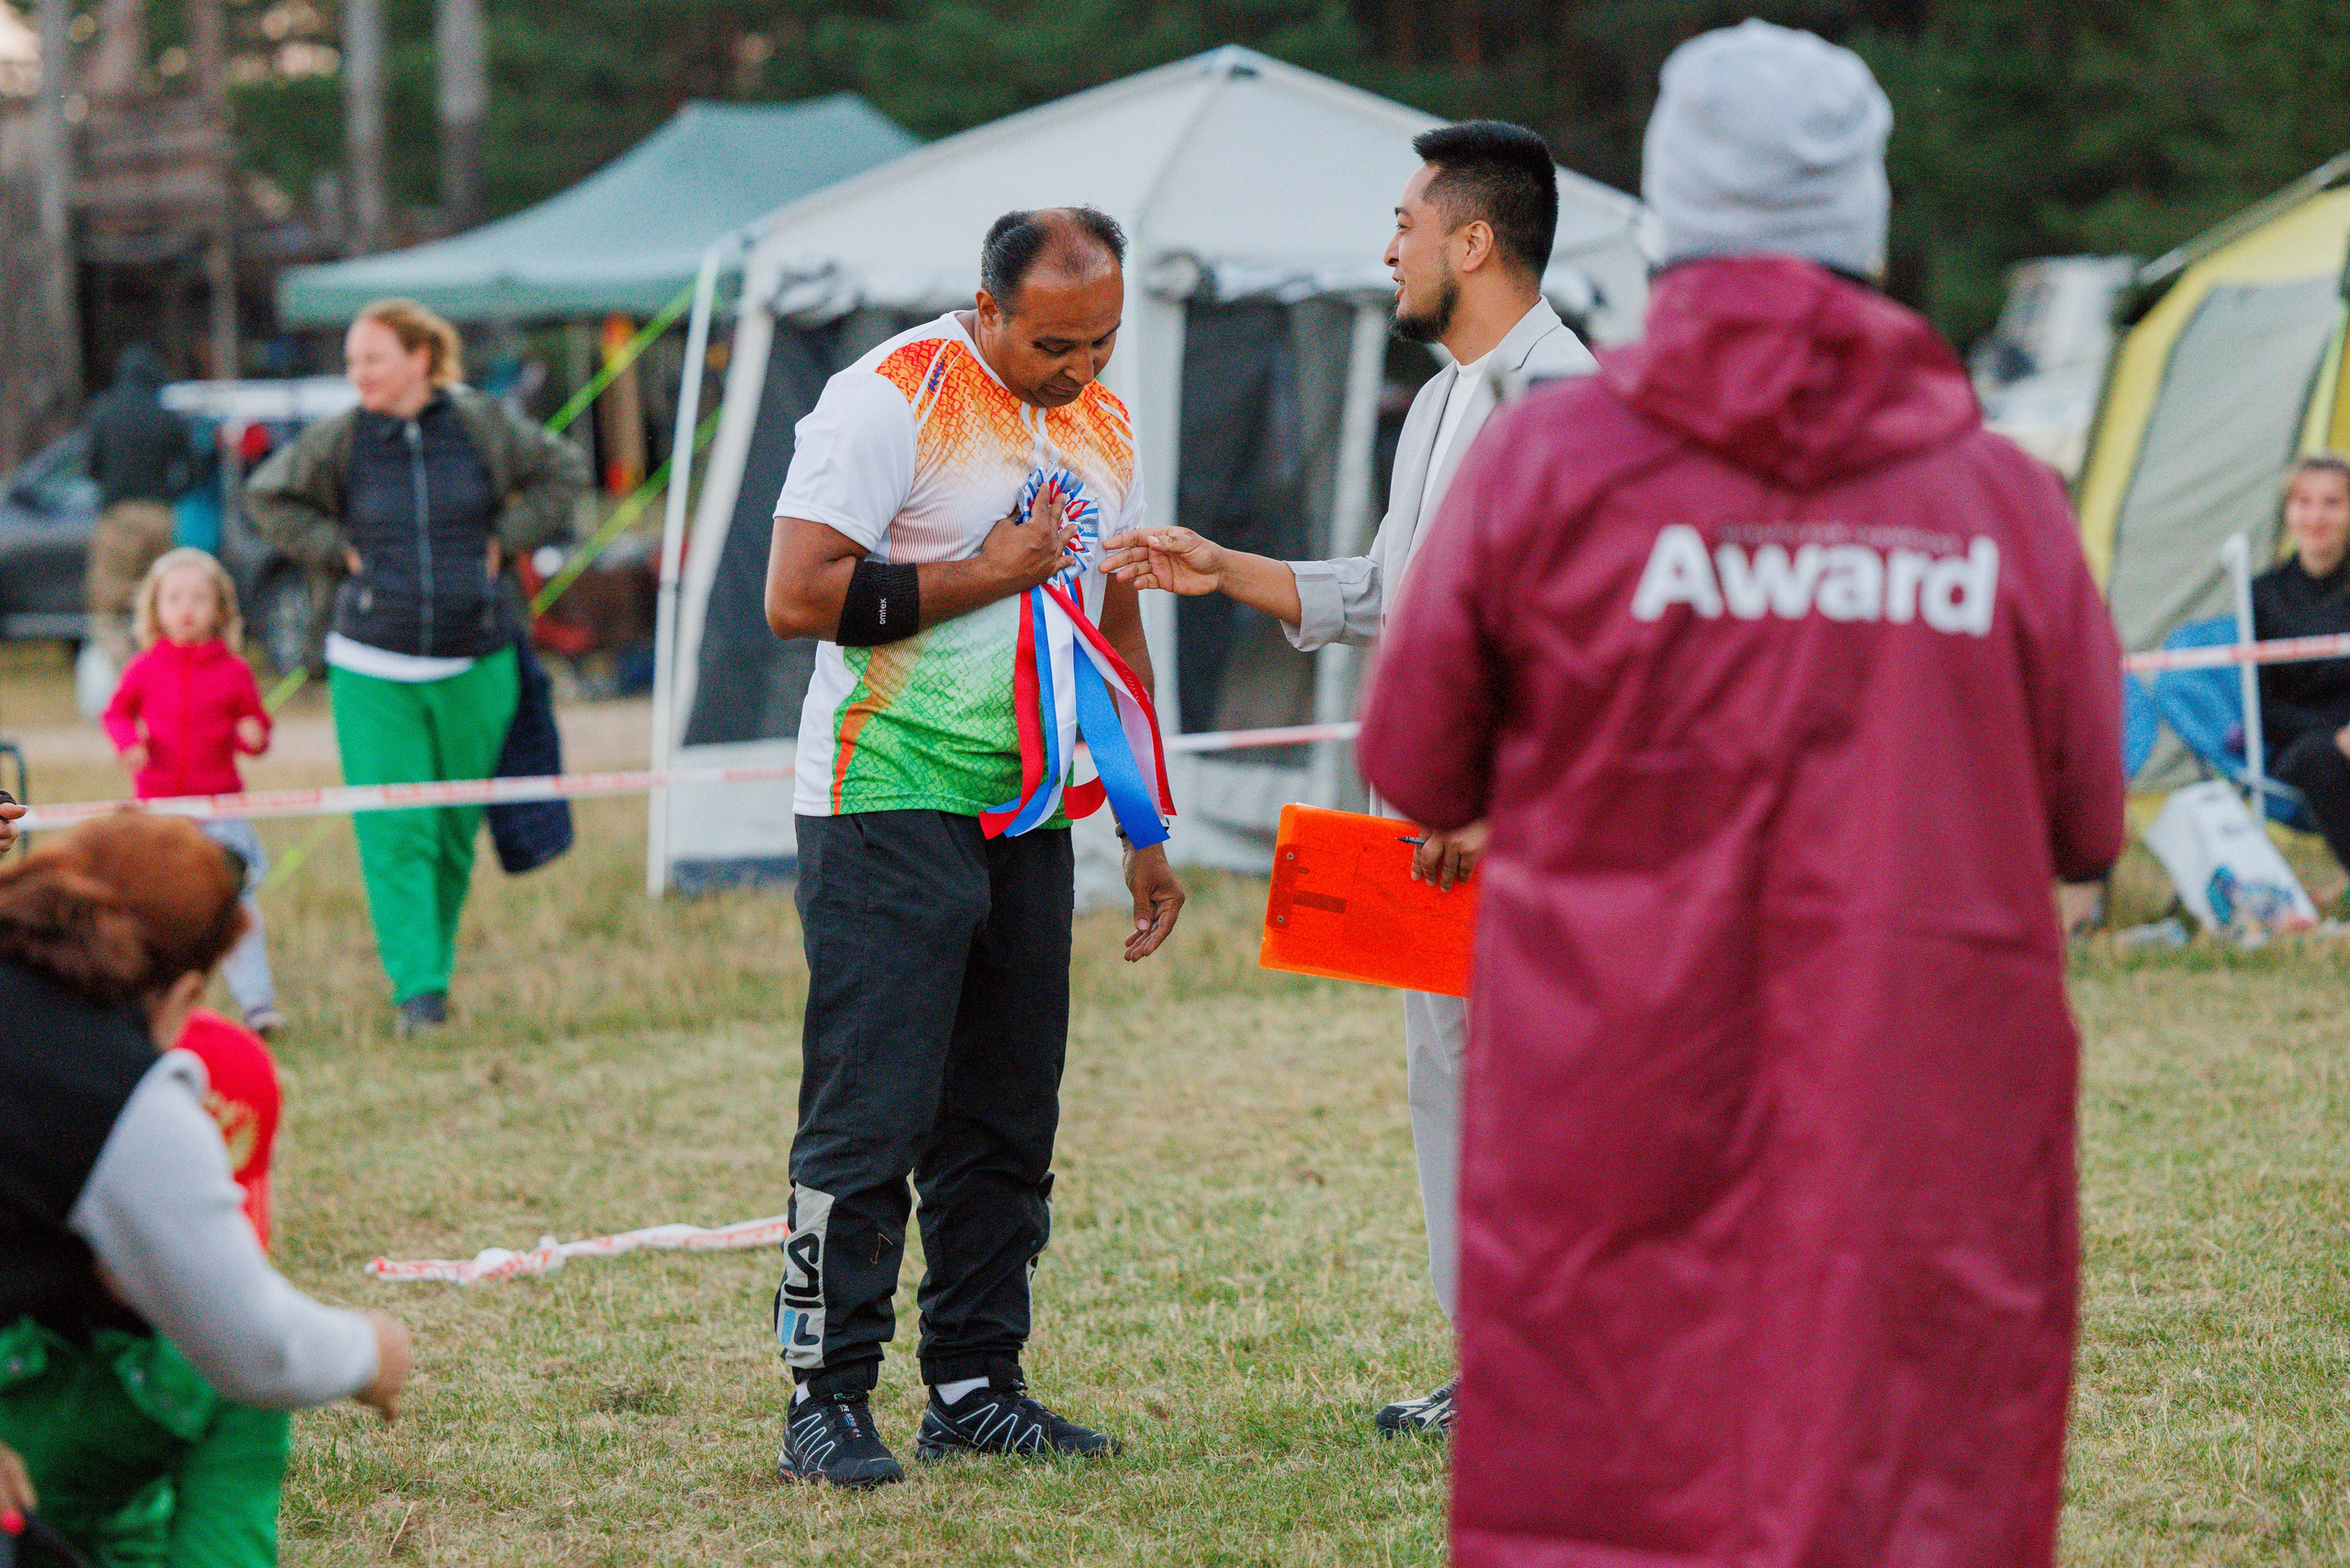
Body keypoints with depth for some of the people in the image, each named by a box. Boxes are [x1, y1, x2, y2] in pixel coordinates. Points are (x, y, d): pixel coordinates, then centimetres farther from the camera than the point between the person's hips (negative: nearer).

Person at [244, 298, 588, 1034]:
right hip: (373, 668, -1)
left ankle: (436, 968, 25)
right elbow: (267, 495, 14)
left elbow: (564, 470, 12)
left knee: (454, 833, 9)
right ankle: (416, 988, -11)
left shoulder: (481, 425, -1)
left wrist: (507, 539, 3)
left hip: (476, 661, 1)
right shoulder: (341, 440, -2)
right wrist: (337, 550, 2)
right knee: (394, 833, -11)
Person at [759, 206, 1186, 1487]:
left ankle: (973, 1384, 15)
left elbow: (1112, 624, 22)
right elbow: (799, 597, -18)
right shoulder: (894, 399, -11)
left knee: (1005, 1120, 8)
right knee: (869, 1114, -9)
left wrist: (1146, 828, 19)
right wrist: (990, 573, -13)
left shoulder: (1101, 425, 13)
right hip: (889, 805, -7)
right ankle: (825, 1397, -5)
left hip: (1027, 816, 7)